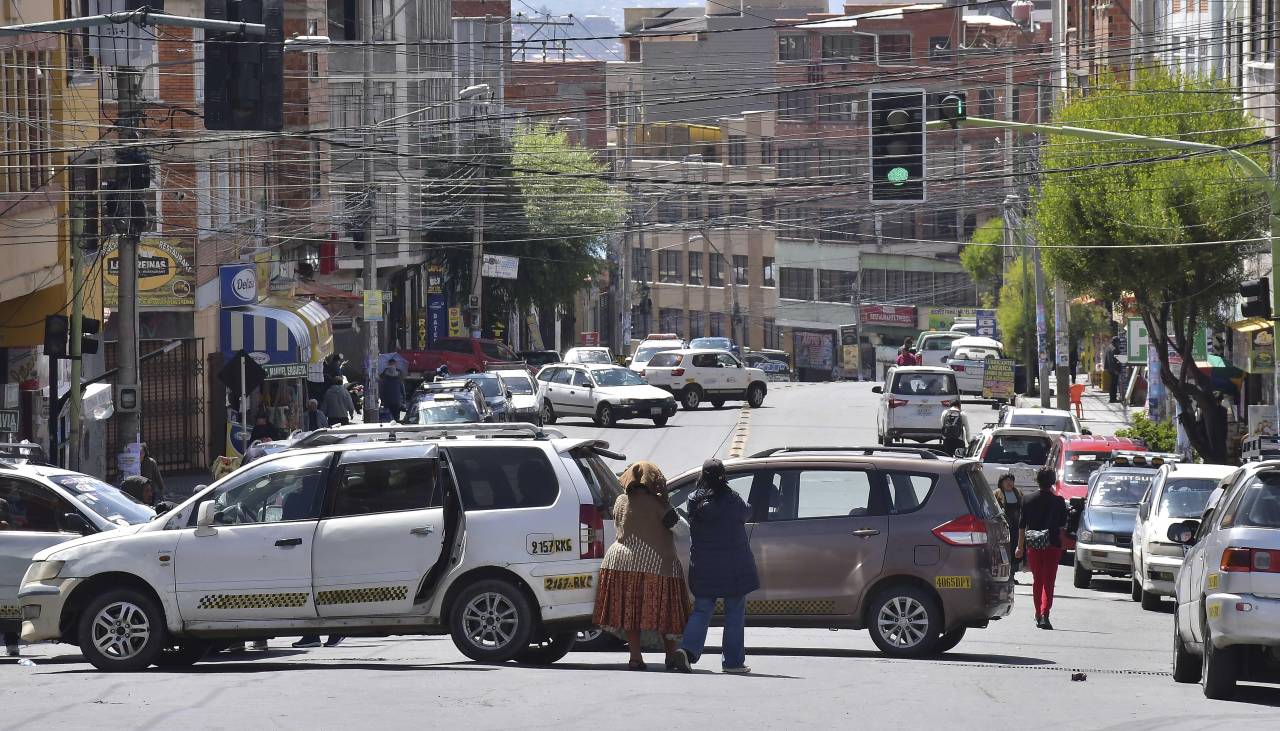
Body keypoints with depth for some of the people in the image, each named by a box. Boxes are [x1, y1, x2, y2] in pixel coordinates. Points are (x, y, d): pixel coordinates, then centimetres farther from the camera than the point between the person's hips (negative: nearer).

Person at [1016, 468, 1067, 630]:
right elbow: (1062, 525, 1)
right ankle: (1044, 614, -20)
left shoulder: (1029, 501, 0)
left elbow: (1022, 526, 4)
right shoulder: (1058, 501, -5)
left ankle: (1038, 615, 24)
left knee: (1037, 581, 16)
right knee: (1048, 582, -3)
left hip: (1032, 545, 2)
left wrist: (1020, 547, 12)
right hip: (1052, 545, -2)